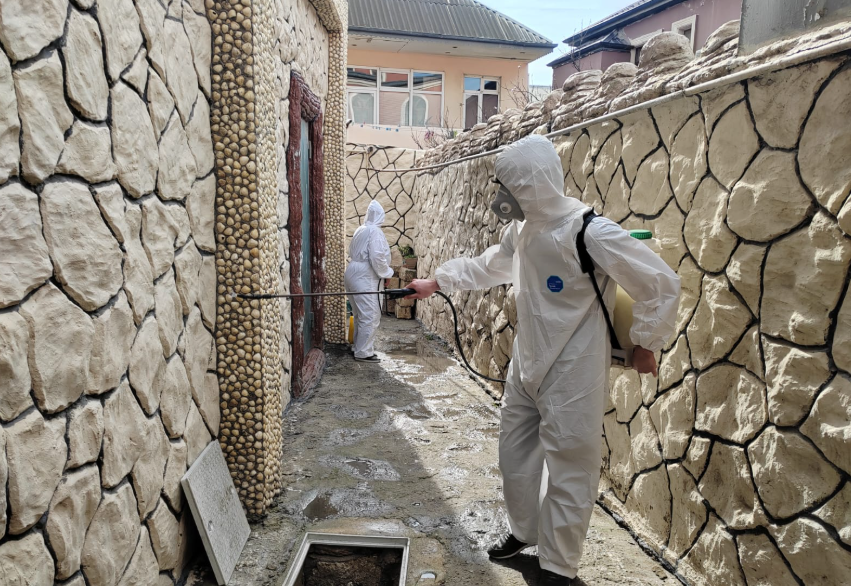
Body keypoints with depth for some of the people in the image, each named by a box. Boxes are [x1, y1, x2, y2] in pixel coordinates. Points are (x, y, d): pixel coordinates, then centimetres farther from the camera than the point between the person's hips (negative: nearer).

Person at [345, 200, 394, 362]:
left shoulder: (360, 230, 14)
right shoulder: (375, 231, -13)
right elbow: (377, 257, -21)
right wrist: (387, 273, -5)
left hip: (354, 275, 9)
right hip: (365, 278, -9)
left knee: (360, 315, 17)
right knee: (370, 316, -5)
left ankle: (360, 348, 26)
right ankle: (363, 353, -3)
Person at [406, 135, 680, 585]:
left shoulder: (590, 232, -23)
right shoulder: (521, 229, 2)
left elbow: (662, 284, -18)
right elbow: (486, 266, 20)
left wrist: (645, 344, -9)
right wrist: (435, 283, 21)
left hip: (572, 377, -8)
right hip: (525, 366, 8)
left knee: (569, 469, 6)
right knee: (515, 454, 20)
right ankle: (523, 532, 44)